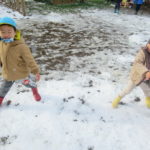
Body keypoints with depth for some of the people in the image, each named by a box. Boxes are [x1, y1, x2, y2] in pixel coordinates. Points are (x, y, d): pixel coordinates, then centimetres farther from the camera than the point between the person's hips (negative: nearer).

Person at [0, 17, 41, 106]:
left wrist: (36, 72, -26)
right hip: (7, 74, 4)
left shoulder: (21, 46, -31)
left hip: (22, 74, -4)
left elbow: (30, 60, -27)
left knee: (29, 83, 26)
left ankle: (35, 92, 59)